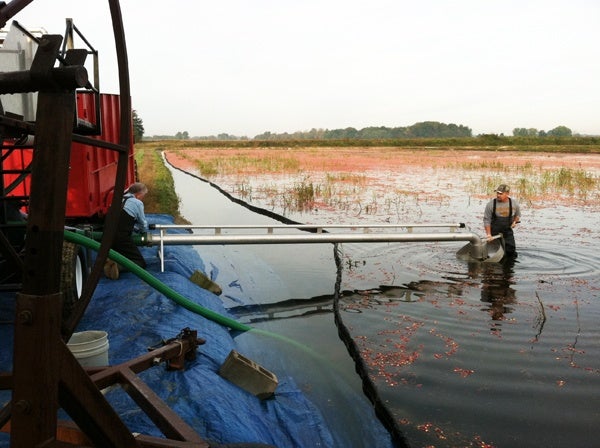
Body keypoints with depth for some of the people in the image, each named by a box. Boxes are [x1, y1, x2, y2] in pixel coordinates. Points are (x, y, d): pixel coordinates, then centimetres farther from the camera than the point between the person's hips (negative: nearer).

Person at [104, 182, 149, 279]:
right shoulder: (137, 203, -2)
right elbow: (143, 225, 8)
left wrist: (137, 228, 31)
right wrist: (144, 231, 30)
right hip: (122, 238, -8)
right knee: (141, 263, 1)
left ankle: (109, 261, 1)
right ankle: (119, 265, -23)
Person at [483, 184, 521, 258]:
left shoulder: (514, 203, -2)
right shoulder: (491, 204, -10)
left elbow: (518, 215, 19)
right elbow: (486, 220, -6)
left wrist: (515, 221, 0)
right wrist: (488, 234, -12)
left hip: (508, 233, 2)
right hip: (494, 233, -2)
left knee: (511, 252, 3)